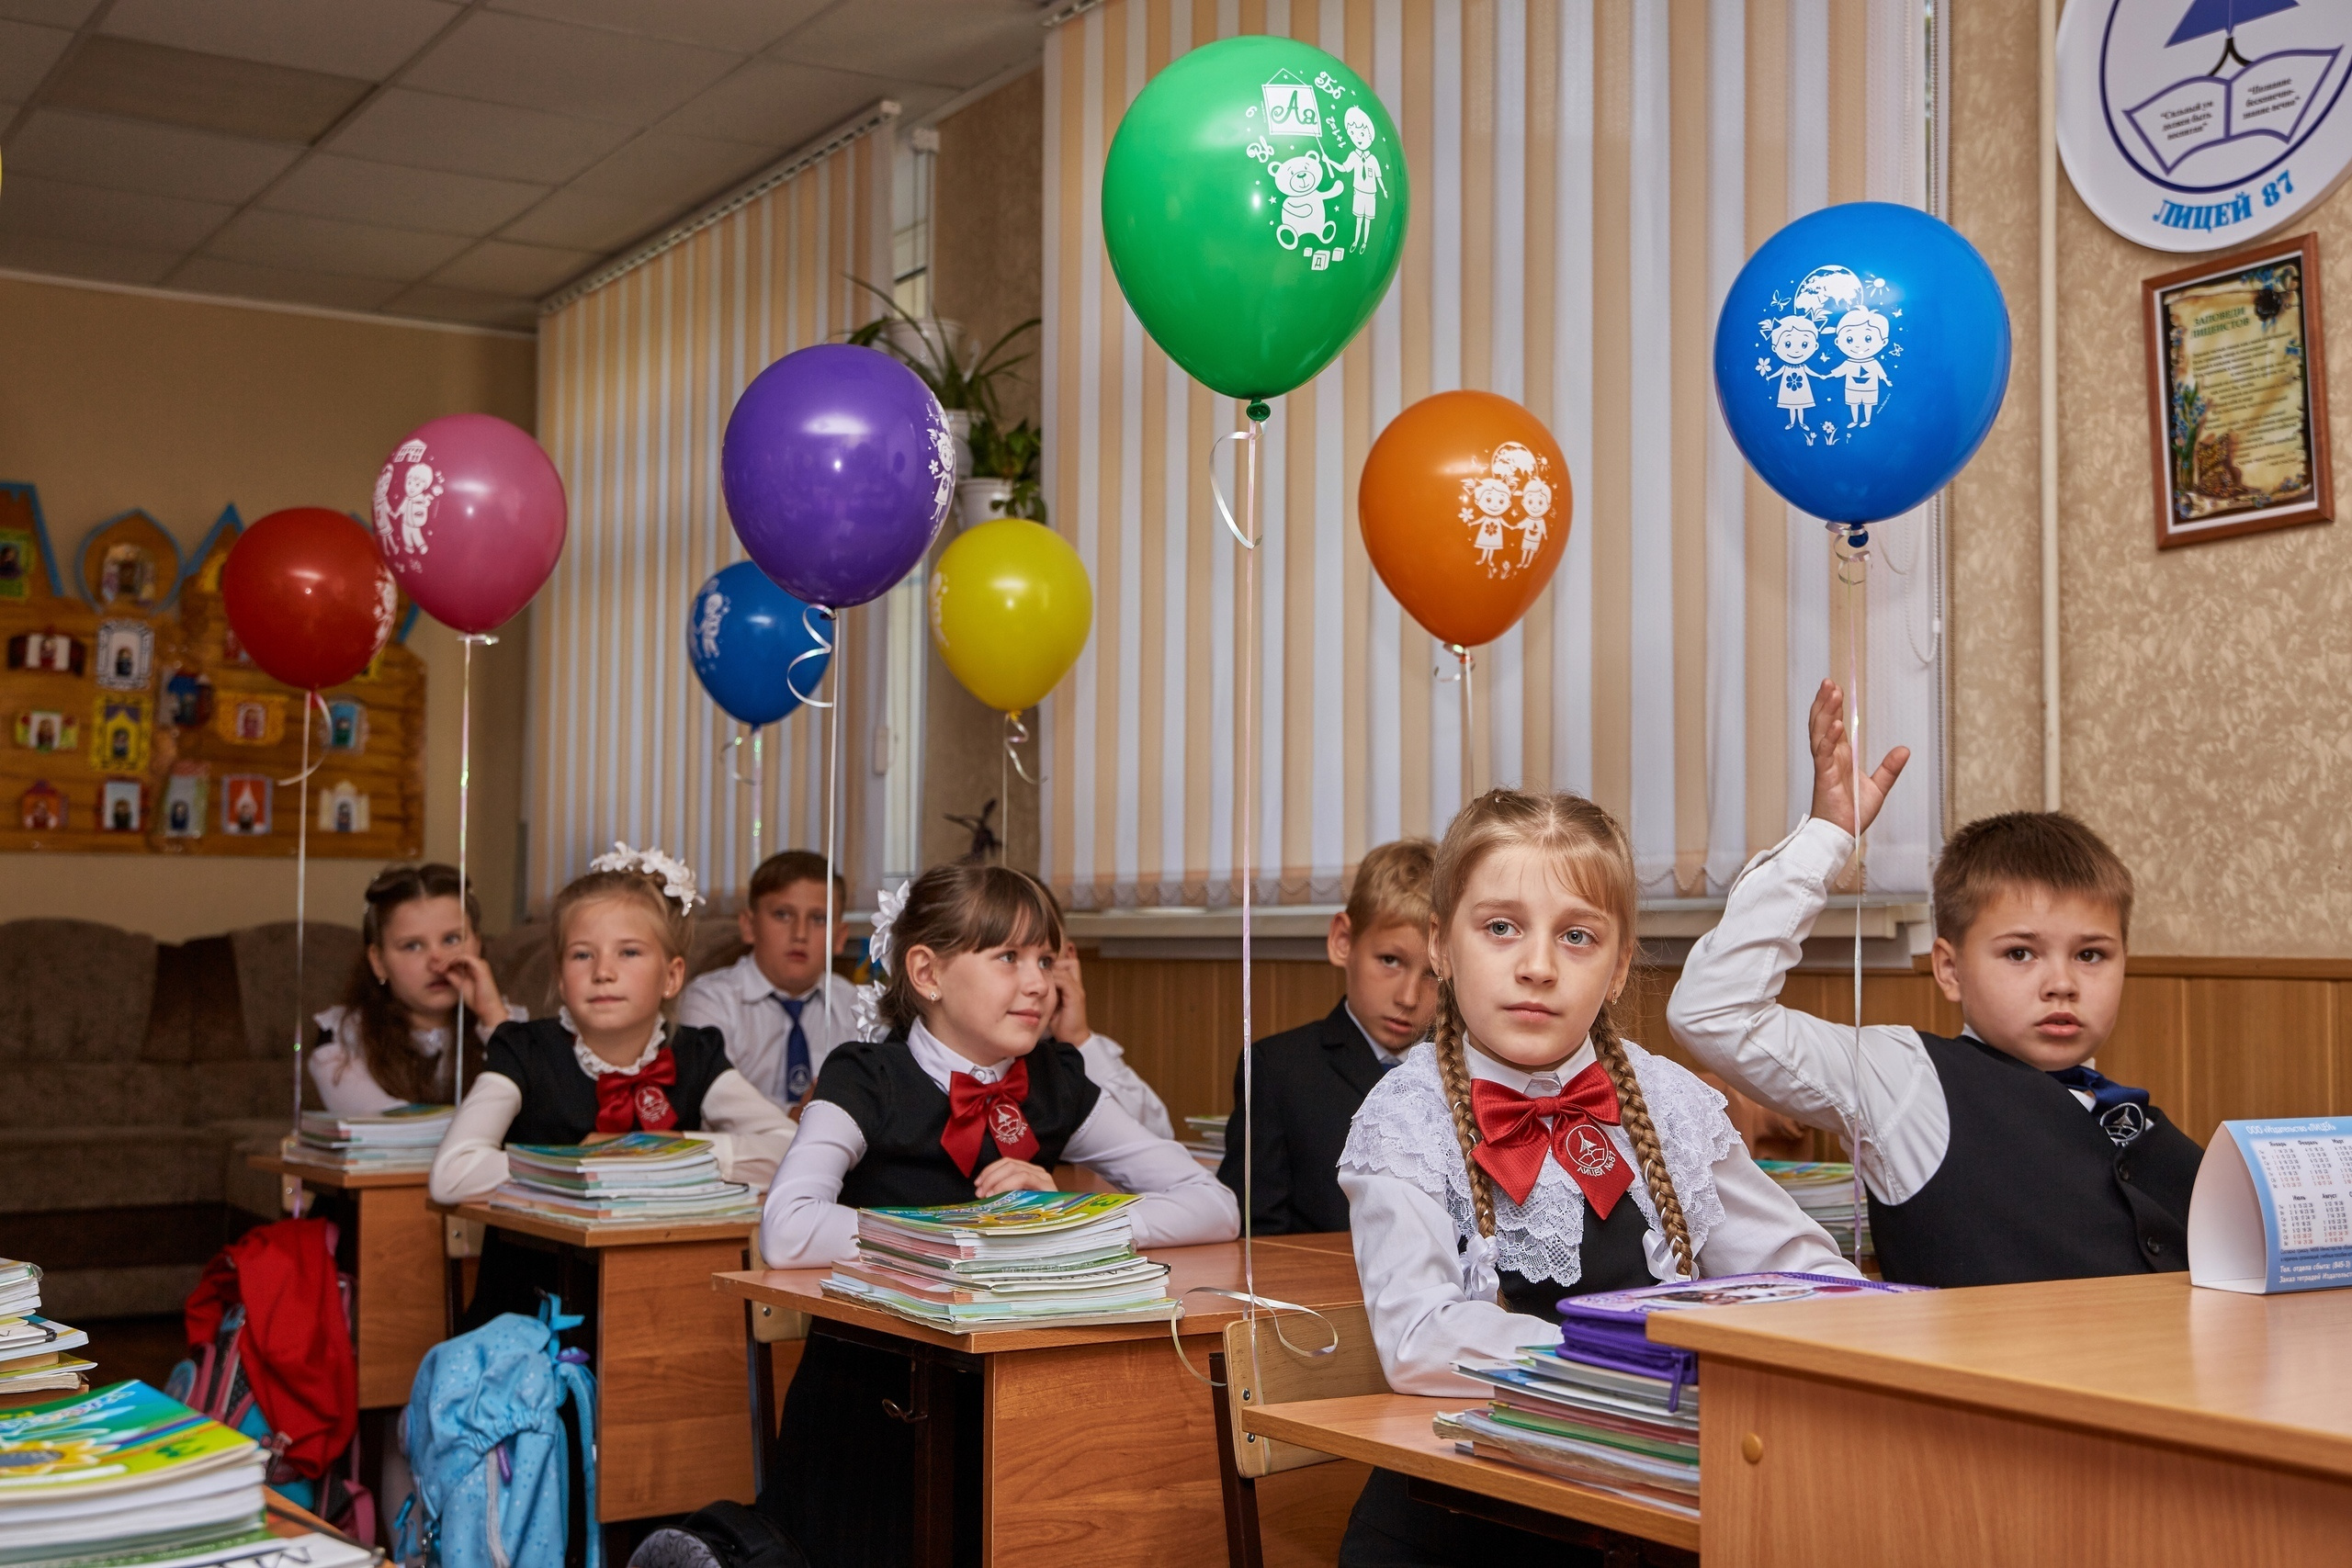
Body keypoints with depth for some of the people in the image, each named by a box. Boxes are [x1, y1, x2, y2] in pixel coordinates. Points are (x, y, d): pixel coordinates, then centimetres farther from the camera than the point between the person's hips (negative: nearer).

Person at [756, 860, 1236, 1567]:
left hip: (1005, 1404, 4)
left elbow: (1216, 1208, -1)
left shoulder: (1056, 1086, 3)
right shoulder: (867, 1083, -9)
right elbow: (787, 1233, -27)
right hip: (866, 1407, -4)